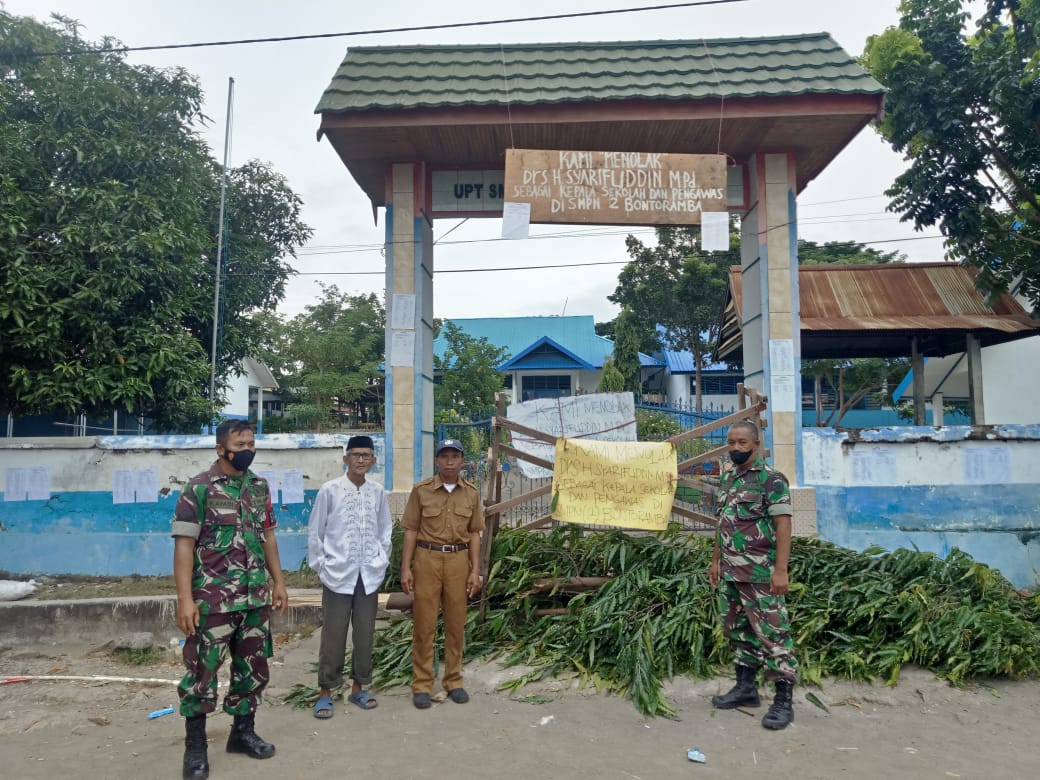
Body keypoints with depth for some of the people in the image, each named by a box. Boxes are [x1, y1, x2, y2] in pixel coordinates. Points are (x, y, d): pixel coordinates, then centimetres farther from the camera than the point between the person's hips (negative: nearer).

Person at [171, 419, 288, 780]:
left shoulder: (260, 487, 8)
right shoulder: (199, 488, -10)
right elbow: (184, 544, -13)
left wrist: (278, 581, 12)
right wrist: (185, 598, -18)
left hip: (256, 598, 6)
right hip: (213, 600, -6)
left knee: (253, 667, 14)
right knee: (202, 670, 3)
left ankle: (243, 732, 31)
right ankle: (195, 746, 18)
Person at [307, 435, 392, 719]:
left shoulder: (378, 492, 1)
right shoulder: (329, 490, -7)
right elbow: (314, 531, -1)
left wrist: (382, 561, 6)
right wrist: (320, 565, -3)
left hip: (369, 574, 3)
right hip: (338, 573, -3)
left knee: (365, 634, 11)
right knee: (333, 635, 4)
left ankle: (358, 687, 26)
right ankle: (325, 692, 19)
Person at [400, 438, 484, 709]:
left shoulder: (471, 493, 4)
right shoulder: (421, 490, -2)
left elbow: (474, 534, 7)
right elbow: (411, 531, 0)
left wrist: (475, 570, 1)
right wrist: (406, 568, -5)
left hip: (458, 560, 2)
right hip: (427, 559, -2)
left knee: (456, 623, 9)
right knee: (424, 624, 3)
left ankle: (453, 680, 23)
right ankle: (422, 684, 14)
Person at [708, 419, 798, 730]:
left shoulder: (771, 479, -11)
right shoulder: (726, 478, 12)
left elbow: (782, 525, -15)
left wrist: (781, 570, -21)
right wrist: (716, 561, 17)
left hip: (761, 573, -8)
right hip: (731, 572, 8)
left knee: (772, 633, -2)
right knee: (737, 629, 15)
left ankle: (783, 700, 6)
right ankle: (746, 687, 28)